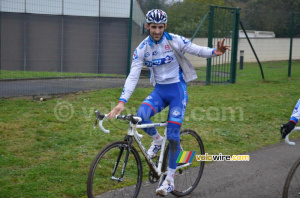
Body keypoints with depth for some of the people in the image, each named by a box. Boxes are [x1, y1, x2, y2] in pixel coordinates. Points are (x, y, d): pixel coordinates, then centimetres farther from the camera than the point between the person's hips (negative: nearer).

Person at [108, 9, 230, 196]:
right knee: (141, 116, -26)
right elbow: (133, 76, -10)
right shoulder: (142, 49, -6)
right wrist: (122, 101, -20)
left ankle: (170, 178, 8)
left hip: (178, 90, -3)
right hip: (159, 90, 3)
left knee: (173, 134, -6)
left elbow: (197, 50, -10)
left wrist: (214, 52, -33)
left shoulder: (175, 41, -12)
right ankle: (157, 140, 7)